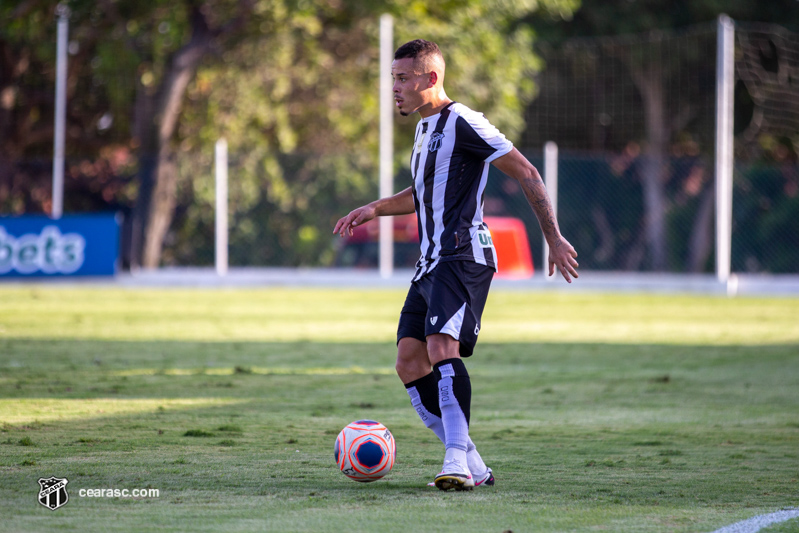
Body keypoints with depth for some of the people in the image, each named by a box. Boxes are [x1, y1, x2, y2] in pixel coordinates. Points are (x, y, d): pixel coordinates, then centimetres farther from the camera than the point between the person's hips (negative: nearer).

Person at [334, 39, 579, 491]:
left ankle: (458, 460, -31)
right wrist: (375, 209, 20)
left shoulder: (462, 123, -10)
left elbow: (527, 175, -10)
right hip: (432, 262, 10)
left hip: (463, 257, -10)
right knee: (410, 361, 2)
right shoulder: (425, 128, 20)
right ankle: (472, 464, 4)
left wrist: (554, 239, -10)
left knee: (441, 347, -26)